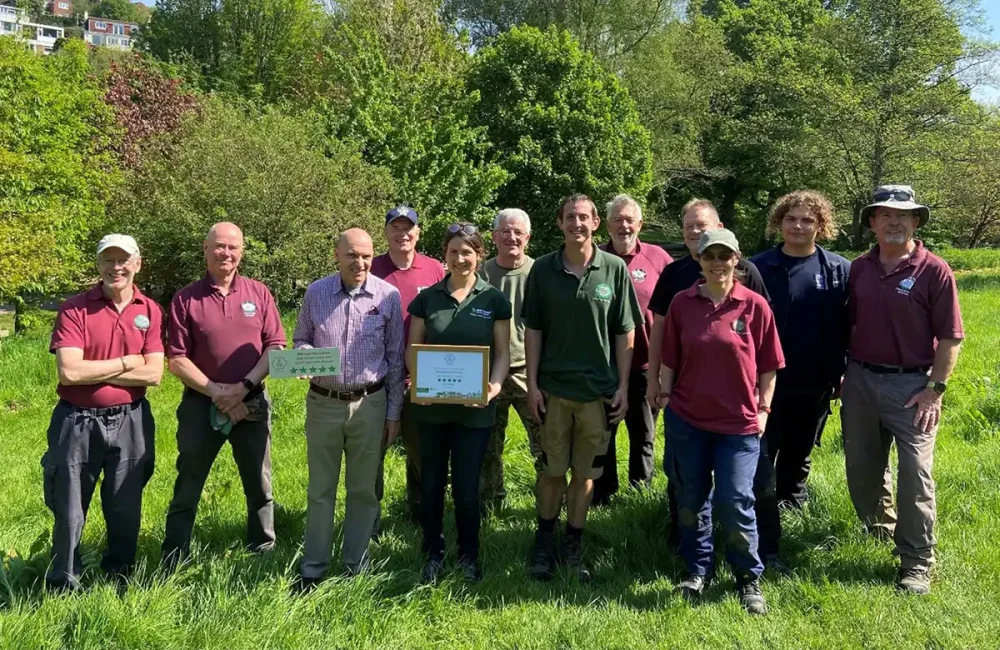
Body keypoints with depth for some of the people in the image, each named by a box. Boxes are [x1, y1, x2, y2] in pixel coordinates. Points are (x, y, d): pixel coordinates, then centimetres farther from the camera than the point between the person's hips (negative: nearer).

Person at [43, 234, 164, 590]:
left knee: (126, 510, 15)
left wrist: (93, 370, -12)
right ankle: (63, 586, 29)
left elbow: (153, 374, -9)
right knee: (69, 512, 9)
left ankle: (120, 580, 35)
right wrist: (125, 363, -11)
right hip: (78, 423, -2)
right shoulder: (74, 309, -7)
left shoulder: (150, 312, 0)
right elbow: (69, 372, -18)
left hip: (129, 423, 2)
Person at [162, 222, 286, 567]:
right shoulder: (185, 299, -2)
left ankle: (264, 557, 26)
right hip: (200, 404, -1)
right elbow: (177, 360, -5)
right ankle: (173, 564, 19)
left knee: (260, 486, 11)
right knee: (187, 490, 8)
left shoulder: (259, 293, 2)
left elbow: (275, 346, -2)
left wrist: (243, 387, -13)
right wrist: (216, 392, -15)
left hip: (252, 404, 2)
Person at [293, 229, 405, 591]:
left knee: (363, 489, 9)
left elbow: (395, 357, 1)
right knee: (320, 489, 9)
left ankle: (356, 567, 23)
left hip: (370, 404, -1)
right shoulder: (315, 293, 0)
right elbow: (300, 340, 11)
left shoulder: (388, 295, -4)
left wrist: (393, 412, 0)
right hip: (323, 403, 1)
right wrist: (305, 354, -15)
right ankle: (313, 569, 19)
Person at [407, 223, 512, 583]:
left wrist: (495, 385, -17)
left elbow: (503, 352, 1)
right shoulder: (427, 298, 3)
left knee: (467, 486, 6)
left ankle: (468, 554, 27)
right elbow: (413, 348, 5)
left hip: (475, 408, -1)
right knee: (431, 483, 11)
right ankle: (433, 553, 28)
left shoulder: (494, 300, 0)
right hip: (431, 407, 2)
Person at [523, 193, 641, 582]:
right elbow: (532, 330, 2)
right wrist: (532, 383, -2)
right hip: (553, 387, 0)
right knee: (552, 469, 10)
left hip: (599, 389, 0)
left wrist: (623, 386, -2)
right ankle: (544, 543, 26)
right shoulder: (543, 269, -1)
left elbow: (625, 332, 1)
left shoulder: (615, 269, -2)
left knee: (585, 472, 10)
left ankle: (573, 546, 24)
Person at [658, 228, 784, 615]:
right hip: (686, 419, 2)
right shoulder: (682, 303, 0)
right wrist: (665, 395, 2)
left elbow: (768, 366, 1)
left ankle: (749, 579, 19)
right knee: (691, 500, 12)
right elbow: (669, 360, 6)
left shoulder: (755, 306, -5)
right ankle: (698, 570, 31)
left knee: (734, 502, -2)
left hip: (738, 423, -2)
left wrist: (763, 409, -1)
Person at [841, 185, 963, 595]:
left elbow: (951, 337, -9)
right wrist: (842, 373, 7)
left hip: (911, 385, -5)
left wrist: (935, 388, -13)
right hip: (861, 381, 5)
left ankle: (916, 562, 10)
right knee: (861, 467, 16)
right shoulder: (859, 269, 5)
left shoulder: (934, 271, -9)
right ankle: (879, 526, 41)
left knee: (915, 474, -2)